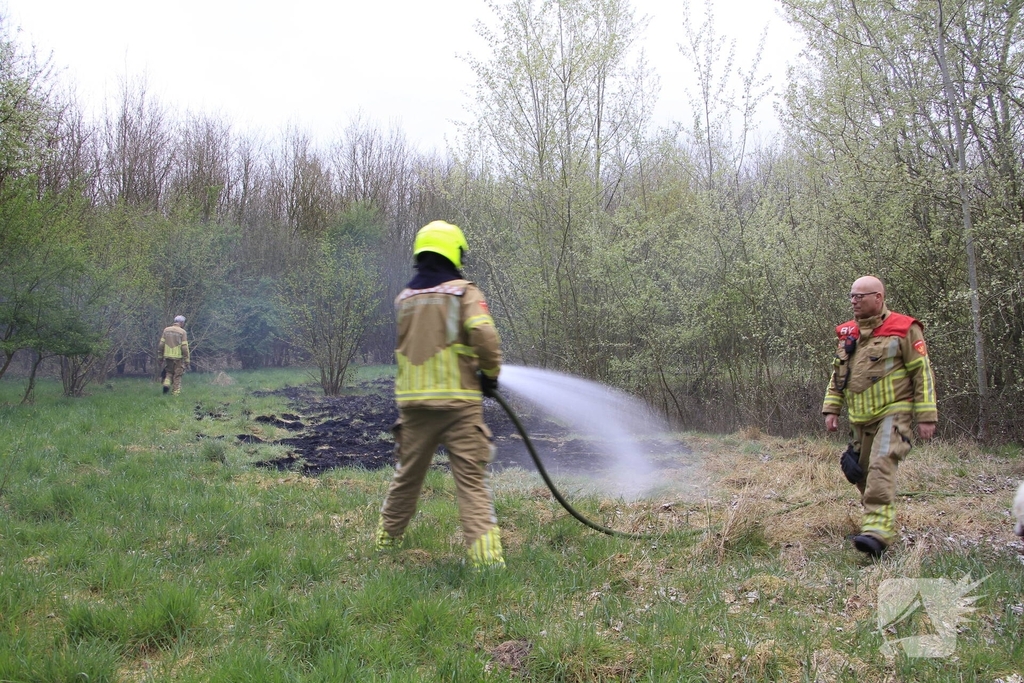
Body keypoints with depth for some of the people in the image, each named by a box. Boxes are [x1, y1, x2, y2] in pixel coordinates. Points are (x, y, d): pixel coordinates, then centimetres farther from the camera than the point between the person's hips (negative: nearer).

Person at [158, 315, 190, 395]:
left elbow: (161, 344, 5)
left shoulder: (166, 330, 5)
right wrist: (187, 360, -6)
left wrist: (160, 356, 13)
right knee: (177, 376, 5)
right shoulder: (182, 332, -7)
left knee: (168, 372, 21)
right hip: (178, 357, -3)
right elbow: (184, 347, -11)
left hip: (167, 356, 4)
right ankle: (176, 393, 5)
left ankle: (167, 383, -3)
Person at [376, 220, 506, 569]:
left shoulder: (404, 298, 12)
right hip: (458, 399, -4)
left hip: (413, 400, 5)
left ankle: (386, 538, 34)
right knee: (472, 481, -2)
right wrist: (491, 372, -1)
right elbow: (484, 337, -20)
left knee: (407, 475, 20)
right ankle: (485, 554, -9)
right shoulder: (464, 292, -5)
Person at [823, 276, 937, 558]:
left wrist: (926, 416, -9)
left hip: (893, 413, -7)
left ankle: (877, 532, -27)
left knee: (881, 465, -22)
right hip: (860, 419, 7)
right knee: (860, 471, 10)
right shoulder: (847, 333, 11)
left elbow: (922, 373, -6)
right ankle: (878, 520, 30)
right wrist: (831, 408, 10)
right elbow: (837, 374, 19)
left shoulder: (903, 329, -6)